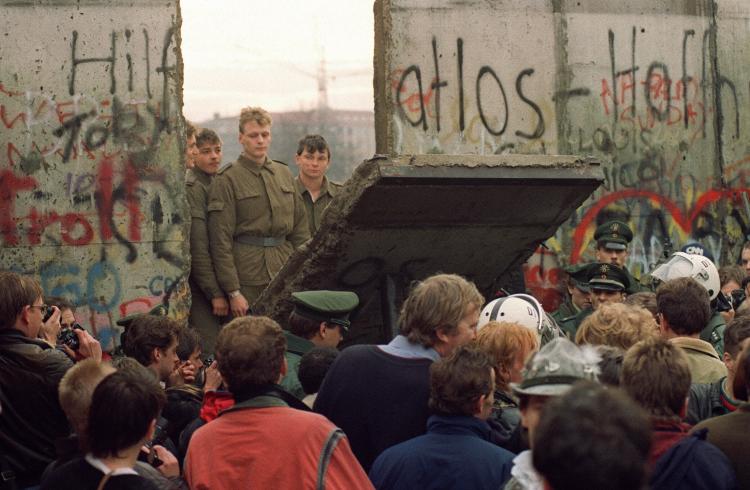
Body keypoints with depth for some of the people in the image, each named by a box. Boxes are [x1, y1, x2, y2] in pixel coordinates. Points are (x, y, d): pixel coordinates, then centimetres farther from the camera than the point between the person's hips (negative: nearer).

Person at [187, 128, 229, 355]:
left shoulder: (214, 183, 16)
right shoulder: (192, 188, -13)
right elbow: (198, 248, -17)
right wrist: (215, 293, -17)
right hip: (198, 285, -9)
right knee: (211, 350, -13)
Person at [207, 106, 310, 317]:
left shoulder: (284, 174, 15)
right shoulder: (227, 179, -3)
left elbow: (301, 230, 17)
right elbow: (220, 240, -7)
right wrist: (233, 292, -12)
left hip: (285, 275, 5)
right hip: (248, 280, -5)